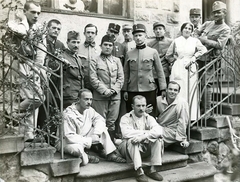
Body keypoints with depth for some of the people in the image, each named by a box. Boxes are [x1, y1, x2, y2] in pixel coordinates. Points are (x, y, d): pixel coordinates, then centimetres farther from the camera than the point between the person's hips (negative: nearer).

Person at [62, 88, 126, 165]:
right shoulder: (68, 114, -27)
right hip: (68, 142, -7)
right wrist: (90, 140, -26)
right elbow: (69, 137, -30)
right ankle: (84, 156, -6)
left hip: (84, 137, 7)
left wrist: (96, 134, -22)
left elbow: (100, 119, -2)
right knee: (77, 148, -41)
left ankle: (111, 154, -7)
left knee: (102, 128, -6)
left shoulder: (89, 109, -5)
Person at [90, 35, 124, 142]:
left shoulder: (117, 61, 13)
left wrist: (114, 90, -6)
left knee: (112, 122, 7)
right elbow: (93, 79, -5)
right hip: (100, 96, -3)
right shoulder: (95, 61, 3)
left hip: (115, 96, 3)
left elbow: (121, 78, 8)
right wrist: (105, 91, -13)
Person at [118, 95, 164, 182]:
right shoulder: (126, 118, -4)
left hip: (145, 147, 3)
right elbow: (126, 133, -24)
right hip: (129, 147, -3)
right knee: (132, 140, -33)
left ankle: (153, 170, -17)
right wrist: (146, 132, -20)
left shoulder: (149, 118, 4)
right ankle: (139, 172, -34)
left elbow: (159, 131, -16)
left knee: (158, 139, -20)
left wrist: (143, 136, -32)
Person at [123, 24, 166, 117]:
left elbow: (160, 72, 2)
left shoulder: (153, 52, 2)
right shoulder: (129, 54, 7)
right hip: (132, 91, 2)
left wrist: (163, 89, -3)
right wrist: (125, 90, 5)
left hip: (149, 90, -1)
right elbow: (126, 73, 10)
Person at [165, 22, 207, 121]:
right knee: (178, 93, -4)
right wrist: (174, 60, 5)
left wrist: (194, 57, -11)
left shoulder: (195, 41, 8)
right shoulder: (176, 41, 8)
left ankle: (191, 117, 5)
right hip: (178, 70, 0)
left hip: (190, 69, 0)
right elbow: (168, 55, 14)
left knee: (190, 93, 0)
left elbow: (203, 50, -5)